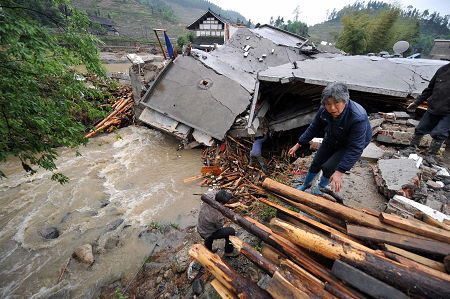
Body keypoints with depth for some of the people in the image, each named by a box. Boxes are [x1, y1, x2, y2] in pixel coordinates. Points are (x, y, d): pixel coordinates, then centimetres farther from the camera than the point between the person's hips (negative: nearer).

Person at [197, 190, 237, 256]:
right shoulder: (218, 216, -36)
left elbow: (213, 192, 2)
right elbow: (220, 227, -12)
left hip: (200, 230, 7)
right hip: (208, 235, -7)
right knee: (231, 231, -2)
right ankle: (228, 251, 20)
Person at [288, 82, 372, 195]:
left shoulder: (358, 118, -38)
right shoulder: (324, 110, -23)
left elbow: (355, 148, -35)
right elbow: (313, 128, -7)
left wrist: (339, 172, -38)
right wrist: (298, 144, -6)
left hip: (349, 144, -4)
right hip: (332, 140, 5)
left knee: (329, 167, -15)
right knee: (316, 163, 9)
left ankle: (321, 188, 18)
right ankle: (306, 185, 36)